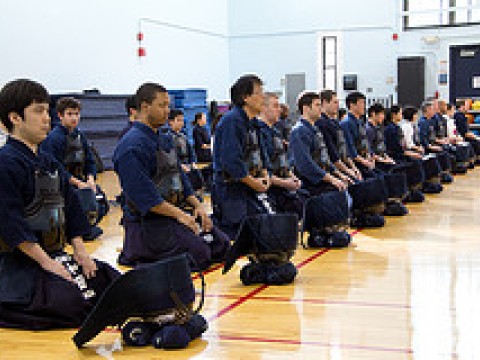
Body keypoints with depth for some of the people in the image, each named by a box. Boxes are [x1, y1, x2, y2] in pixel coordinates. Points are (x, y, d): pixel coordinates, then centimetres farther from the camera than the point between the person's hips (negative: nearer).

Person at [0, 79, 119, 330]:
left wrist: (80, 250, 4)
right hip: (21, 260, -9)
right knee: (72, 302, -25)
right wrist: (46, 262, -20)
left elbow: (71, 210, 16)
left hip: (56, 254, 9)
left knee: (114, 283, 1)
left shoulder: (50, 163, 15)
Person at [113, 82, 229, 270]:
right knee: (199, 251, -23)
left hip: (178, 211, 9)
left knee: (220, 244, -3)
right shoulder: (131, 146, -15)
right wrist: (179, 215, -21)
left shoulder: (165, 140, 17)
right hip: (148, 221, -9)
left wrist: (197, 205, 6)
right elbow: (143, 195, -22)